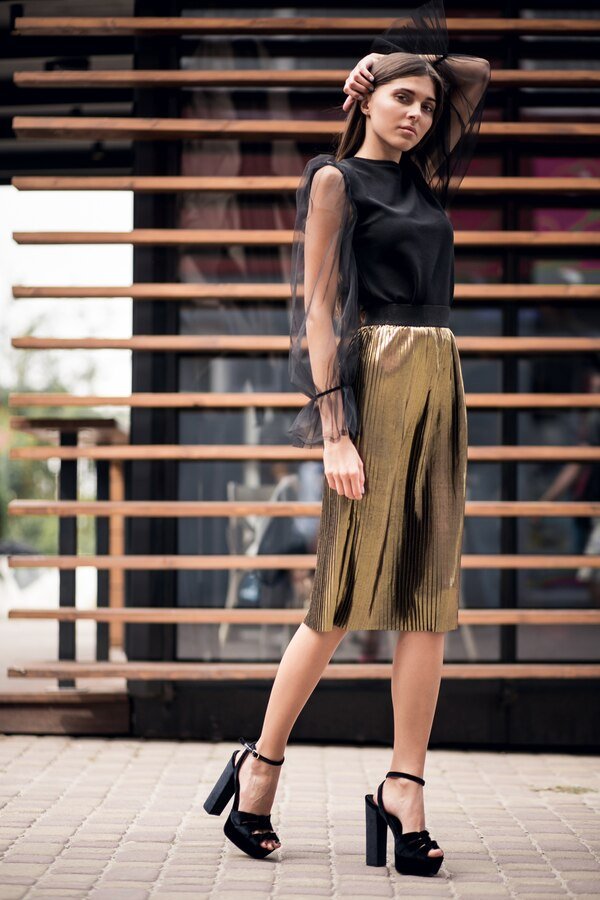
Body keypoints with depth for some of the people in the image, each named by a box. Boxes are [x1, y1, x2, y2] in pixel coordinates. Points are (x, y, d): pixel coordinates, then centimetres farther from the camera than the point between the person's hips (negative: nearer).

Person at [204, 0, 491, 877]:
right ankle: (261, 764, 8)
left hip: (441, 384, 7)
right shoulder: (338, 178, -1)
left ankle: (404, 788, 2)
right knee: (348, 591, -6)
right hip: (377, 380, -7)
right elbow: (318, 305, -9)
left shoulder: (422, 178, 17)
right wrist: (333, 432, -17)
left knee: (429, 593, 1)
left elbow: (478, 74, 31)